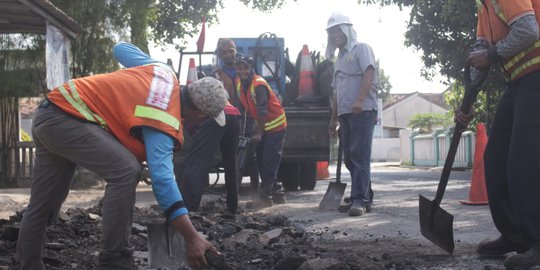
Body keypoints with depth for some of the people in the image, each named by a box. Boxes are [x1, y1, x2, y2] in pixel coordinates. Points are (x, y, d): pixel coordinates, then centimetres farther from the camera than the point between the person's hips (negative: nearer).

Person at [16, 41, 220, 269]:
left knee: (42, 206, 16)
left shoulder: (164, 72, 3)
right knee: (125, 170, -25)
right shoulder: (163, 120, -21)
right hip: (65, 119, -10)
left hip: (48, 115, 10)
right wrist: (192, 237, -35)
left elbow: (120, 48, 19)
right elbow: (162, 178, -32)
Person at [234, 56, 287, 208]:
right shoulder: (238, 83, 0)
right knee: (261, 160, 8)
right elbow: (243, 107, 8)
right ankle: (277, 194, 15)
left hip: (275, 124, -9)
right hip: (262, 125, 9)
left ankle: (264, 196, -10)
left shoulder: (259, 85, -24)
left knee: (270, 161, -10)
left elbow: (262, 111, -26)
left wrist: (258, 133, -27)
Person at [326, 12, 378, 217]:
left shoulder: (361, 49, 3)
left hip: (362, 111, -8)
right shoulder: (339, 59, 27)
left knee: (360, 155, -14)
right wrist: (333, 118, 24)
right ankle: (364, 198, 11)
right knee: (350, 159, 5)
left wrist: (360, 100, -25)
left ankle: (360, 199, -17)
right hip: (345, 114, 9)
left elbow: (369, 73, -13)